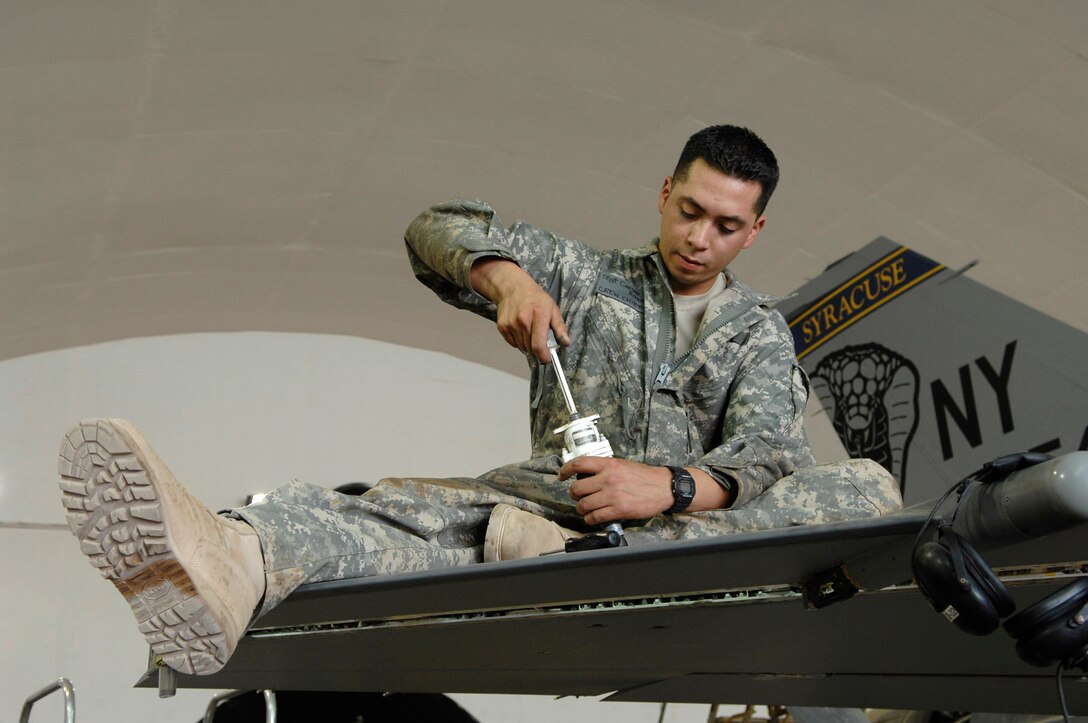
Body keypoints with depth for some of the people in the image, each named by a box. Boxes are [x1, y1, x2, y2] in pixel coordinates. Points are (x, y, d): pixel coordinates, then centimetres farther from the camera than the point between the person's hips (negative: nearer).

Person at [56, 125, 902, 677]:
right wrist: (507, 279, -12)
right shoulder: (582, 275, 20)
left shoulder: (760, 328, 18)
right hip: (553, 498, 0)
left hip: (690, 524, 0)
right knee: (401, 512, -31)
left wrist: (672, 487, -23)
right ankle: (227, 567, -65)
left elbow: (767, 457, 0)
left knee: (867, 486, -27)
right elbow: (439, 231, 11)